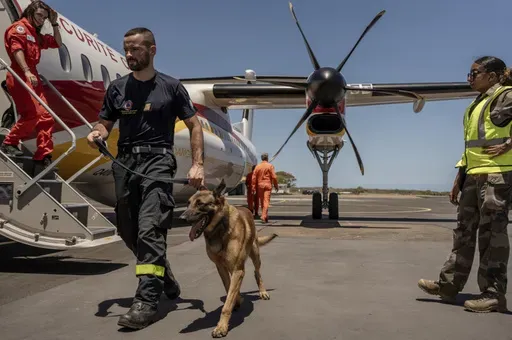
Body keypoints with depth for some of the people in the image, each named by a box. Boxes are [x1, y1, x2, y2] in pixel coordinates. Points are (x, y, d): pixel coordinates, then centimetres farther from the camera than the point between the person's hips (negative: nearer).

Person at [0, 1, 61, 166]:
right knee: (32, 114, -17)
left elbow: (58, 43, 28)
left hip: (32, 77, 9)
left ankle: (43, 155, 2)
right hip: (19, 77, -9)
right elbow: (17, 49, -16)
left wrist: (54, 24, 19)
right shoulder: (19, 27, -1)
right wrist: (27, 71, -29)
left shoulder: (36, 35, 23)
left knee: (45, 116, 1)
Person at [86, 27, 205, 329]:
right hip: (125, 161, 5)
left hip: (157, 160, -5)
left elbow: (195, 126, 4)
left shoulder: (171, 87, 3)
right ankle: (164, 276, 34)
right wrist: (97, 134, -7)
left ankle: (147, 300, -13)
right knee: (128, 231, 11)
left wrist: (198, 164, -7)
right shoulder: (117, 88, 13)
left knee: (150, 229, -17)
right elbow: (106, 124, 18)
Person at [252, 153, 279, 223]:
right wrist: (276, 185, 3)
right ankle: (264, 216, -15)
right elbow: (274, 177, -8)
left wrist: (253, 188, 6)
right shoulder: (270, 166, -4)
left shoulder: (257, 166, 4)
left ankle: (265, 215, 26)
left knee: (261, 201, 15)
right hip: (267, 185, -3)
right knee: (266, 201, -6)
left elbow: (254, 178, 2)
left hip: (260, 185, 3)